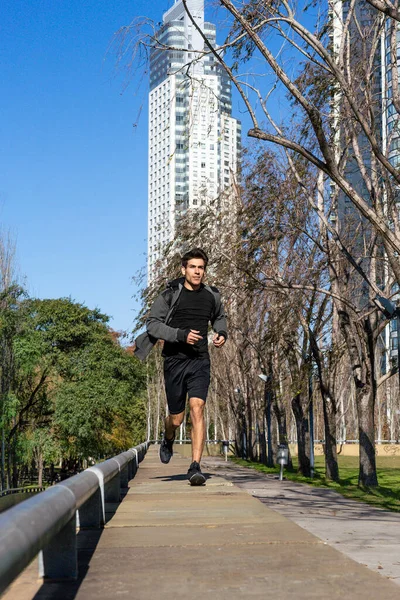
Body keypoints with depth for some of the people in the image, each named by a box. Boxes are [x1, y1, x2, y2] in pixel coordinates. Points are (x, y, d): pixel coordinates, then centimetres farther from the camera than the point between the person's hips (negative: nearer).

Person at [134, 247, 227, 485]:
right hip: (175, 360, -1)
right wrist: (180, 335, -19)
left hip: (200, 361, 1)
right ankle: (168, 441, 44)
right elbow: (152, 323, -7)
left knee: (197, 408, -18)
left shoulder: (212, 296, 7)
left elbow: (219, 317, 27)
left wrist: (222, 333, 5)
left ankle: (195, 467, -16)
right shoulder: (171, 294, -4)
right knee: (176, 418, 8)